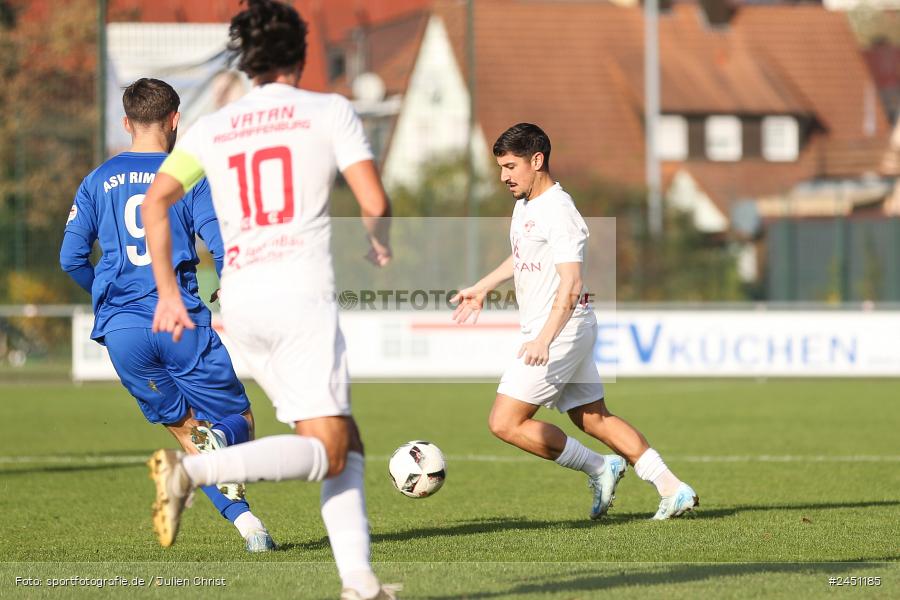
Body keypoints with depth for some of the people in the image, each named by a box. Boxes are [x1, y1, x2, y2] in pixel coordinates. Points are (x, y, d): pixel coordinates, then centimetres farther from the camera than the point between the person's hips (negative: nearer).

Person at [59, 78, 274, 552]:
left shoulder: (97, 182, 10)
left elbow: (72, 258, 10)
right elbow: (224, 249, -6)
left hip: (121, 329, 3)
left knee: (184, 428, 14)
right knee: (239, 418, 9)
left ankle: (241, 516, -7)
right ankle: (218, 443, -29)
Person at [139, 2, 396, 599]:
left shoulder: (211, 128, 14)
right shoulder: (330, 111, 4)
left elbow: (155, 201, 4)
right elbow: (375, 203, -4)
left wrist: (168, 291, 8)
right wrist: (380, 242, 18)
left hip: (239, 301, 6)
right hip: (302, 292, -6)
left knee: (345, 444, 13)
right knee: (326, 453, -8)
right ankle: (192, 470, -28)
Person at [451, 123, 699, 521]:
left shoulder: (559, 212, -19)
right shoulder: (525, 203, 11)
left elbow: (570, 287, -26)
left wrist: (544, 339, -36)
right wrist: (481, 289, 37)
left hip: (562, 330, -10)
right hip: (554, 332, 10)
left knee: (505, 424, -10)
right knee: (595, 420, 13)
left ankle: (599, 469, -2)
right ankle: (672, 491, 13)